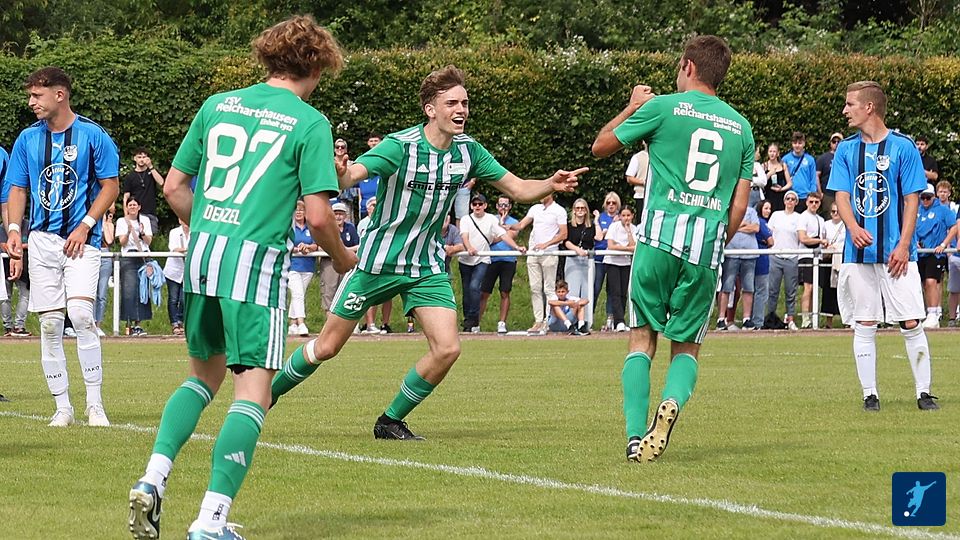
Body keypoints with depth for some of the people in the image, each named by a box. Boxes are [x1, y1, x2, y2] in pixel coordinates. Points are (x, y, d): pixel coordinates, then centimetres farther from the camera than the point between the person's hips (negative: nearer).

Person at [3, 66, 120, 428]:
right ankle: (62, 407, 9)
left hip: (80, 239, -4)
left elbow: (110, 186, 1)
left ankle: (95, 405, -12)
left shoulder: (92, 136, -2)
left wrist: (86, 226, -10)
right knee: (49, 323, 1)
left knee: (80, 313, -19)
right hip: (41, 241, 4)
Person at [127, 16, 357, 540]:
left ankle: (152, 479, 6)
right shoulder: (309, 122, -2)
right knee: (252, 392, -1)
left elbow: (174, 187, 13)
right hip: (256, 261, -5)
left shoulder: (217, 105, 12)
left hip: (200, 256, 6)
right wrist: (341, 257, 13)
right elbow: (318, 216, -7)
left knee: (204, 374, 23)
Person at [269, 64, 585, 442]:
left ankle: (391, 421, 6)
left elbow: (518, 189, 4)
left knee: (447, 349, -13)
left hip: (428, 267, 4)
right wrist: (341, 175, -59)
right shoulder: (400, 146, -20)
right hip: (378, 262, -4)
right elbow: (352, 174, -34)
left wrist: (552, 184, -16)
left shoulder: (468, 151, -4)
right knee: (327, 347, 4)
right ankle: (267, 394, 29)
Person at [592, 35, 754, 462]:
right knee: (687, 345, 12)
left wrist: (632, 108, 28)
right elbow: (739, 206, 12)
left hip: (661, 234, -2)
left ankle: (636, 437, -7)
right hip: (709, 244, 2)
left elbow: (601, 146, 13)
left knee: (642, 338, 6)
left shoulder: (663, 107, 2)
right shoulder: (740, 126, 14)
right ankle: (673, 400, -19)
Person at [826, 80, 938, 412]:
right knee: (864, 325, 3)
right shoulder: (846, 149, 8)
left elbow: (912, 199, -1)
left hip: (896, 252, -3)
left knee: (911, 323, -4)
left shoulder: (903, 147, -1)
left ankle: (924, 392, 3)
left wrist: (904, 245, -10)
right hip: (859, 253, 3)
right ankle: (870, 394, 9)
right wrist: (853, 228, -18)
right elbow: (841, 195, 3)